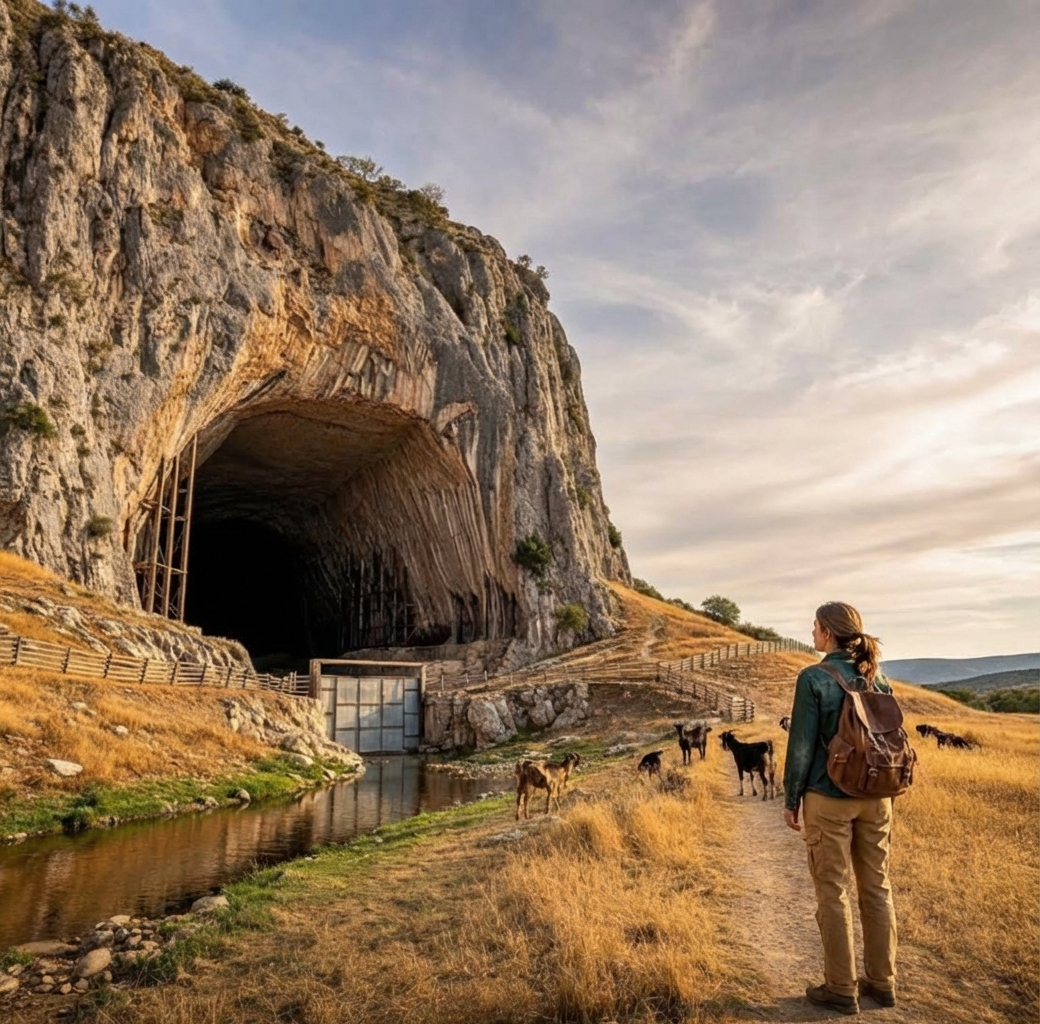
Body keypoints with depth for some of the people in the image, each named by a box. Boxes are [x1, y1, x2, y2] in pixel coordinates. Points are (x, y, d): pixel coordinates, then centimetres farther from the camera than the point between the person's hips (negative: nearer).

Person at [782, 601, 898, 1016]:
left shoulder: (814, 678, -14)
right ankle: (881, 982, 27)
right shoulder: (877, 678, 3)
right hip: (876, 796, 6)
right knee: (877, 888, 16)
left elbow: (802, 745, -12)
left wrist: (791, 799, -3)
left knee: (833, 892, 6)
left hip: (829, 798, -6)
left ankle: (841, 989, 16)